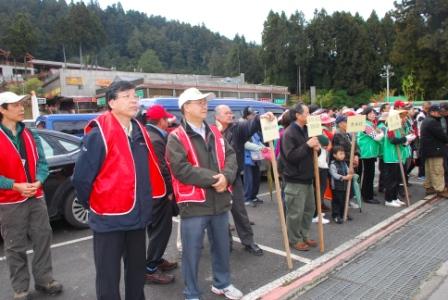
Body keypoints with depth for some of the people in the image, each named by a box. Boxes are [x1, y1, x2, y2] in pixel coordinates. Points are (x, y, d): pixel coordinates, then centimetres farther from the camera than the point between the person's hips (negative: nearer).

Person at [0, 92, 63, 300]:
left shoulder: (30, 135, 8)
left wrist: (38, 182, -12)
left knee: (43, 238, 11)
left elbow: (42, 162, 6)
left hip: (36, 197, 5)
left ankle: (44, 279, 27)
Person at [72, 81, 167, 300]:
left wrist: (145, 202, 12)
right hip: (109, 219, -6)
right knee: (109, 277, 8)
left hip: (137, 217, 6)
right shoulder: (99, 133, -16)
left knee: (137, 272, 21)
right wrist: (92, 205, -1)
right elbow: (81, 177, -14)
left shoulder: (139, 131, 6)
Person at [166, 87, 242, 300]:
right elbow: (181, 169, -20)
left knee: (222, 246, 20)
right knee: (192, 252, 7)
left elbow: (230, 156, 5)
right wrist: (213, 179, -19)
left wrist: (226, 176, -15)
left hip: (220, 201, 6)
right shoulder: (176, 137, -9)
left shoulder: (214, 133, 11)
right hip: (193, 204, -6)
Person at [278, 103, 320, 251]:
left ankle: (304, 235, 31)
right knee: (296, 212, 1)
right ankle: (294, 239, 17)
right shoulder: (289, 133, -16)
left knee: (309, 208, 16)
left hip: (307, 177, 9)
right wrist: (307, 145, -24)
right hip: (295, 179, -9)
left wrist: (315, 148, -1)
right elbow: (291, 156, -24)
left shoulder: (305, 130, 12)